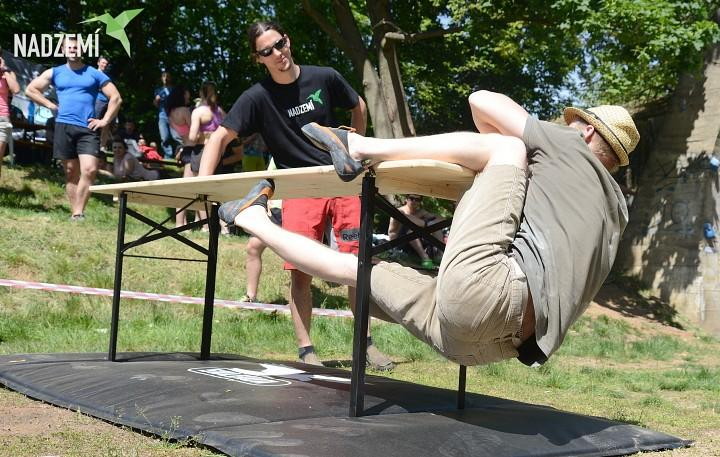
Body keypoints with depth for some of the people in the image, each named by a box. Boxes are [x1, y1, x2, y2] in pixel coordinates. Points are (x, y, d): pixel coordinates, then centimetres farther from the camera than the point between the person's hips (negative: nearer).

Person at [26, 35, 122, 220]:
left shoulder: (95, 74, 8)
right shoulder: (55, 73, 12)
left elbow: (116, 98, 7)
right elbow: (30, 89, 15)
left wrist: (105, 121, -1)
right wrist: (51, 105, 5)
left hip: (88, 129, -1)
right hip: (64, 127, 2)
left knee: (89, 170, -16)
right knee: (71, 172, 5)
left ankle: (78, 213, -12)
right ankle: (74, 213, 10)